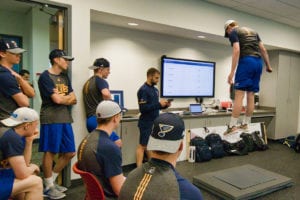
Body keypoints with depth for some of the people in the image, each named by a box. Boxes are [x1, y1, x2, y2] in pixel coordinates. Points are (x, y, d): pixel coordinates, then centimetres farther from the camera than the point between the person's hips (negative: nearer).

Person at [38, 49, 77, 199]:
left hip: (65, 119, 7)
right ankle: (48, 187, 18)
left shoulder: (65, 77, 17)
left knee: (70, 153, 9)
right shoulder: (45, 76, -6)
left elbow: (74, 100, 10)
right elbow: (57, 99, -16)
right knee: (50, 152, 1)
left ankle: (51, 180, 27)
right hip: (51, 119, -7)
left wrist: (61, 98, -8)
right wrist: (68, 97, 4)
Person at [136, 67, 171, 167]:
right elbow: (143, 108, -22)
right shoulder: (143, 90, -14)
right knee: (142, 146, -1)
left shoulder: (155, 89, 12)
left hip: (154, 123, 8)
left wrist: (164, 105, 0)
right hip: (146, 123, -8)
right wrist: (158, 104, -22)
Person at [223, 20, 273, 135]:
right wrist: (268, 65, 24)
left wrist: (232, 72, -17)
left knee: (239, 95, -11)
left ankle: (232, 126, -14)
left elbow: (236, 50, -12)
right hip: (258, 62, 7)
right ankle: (245, 124, 11)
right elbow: (263, 50, 21)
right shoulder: (253, 31, 27)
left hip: (246, 61, -7)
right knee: (251, 96, 7)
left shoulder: (233, 32, 5)